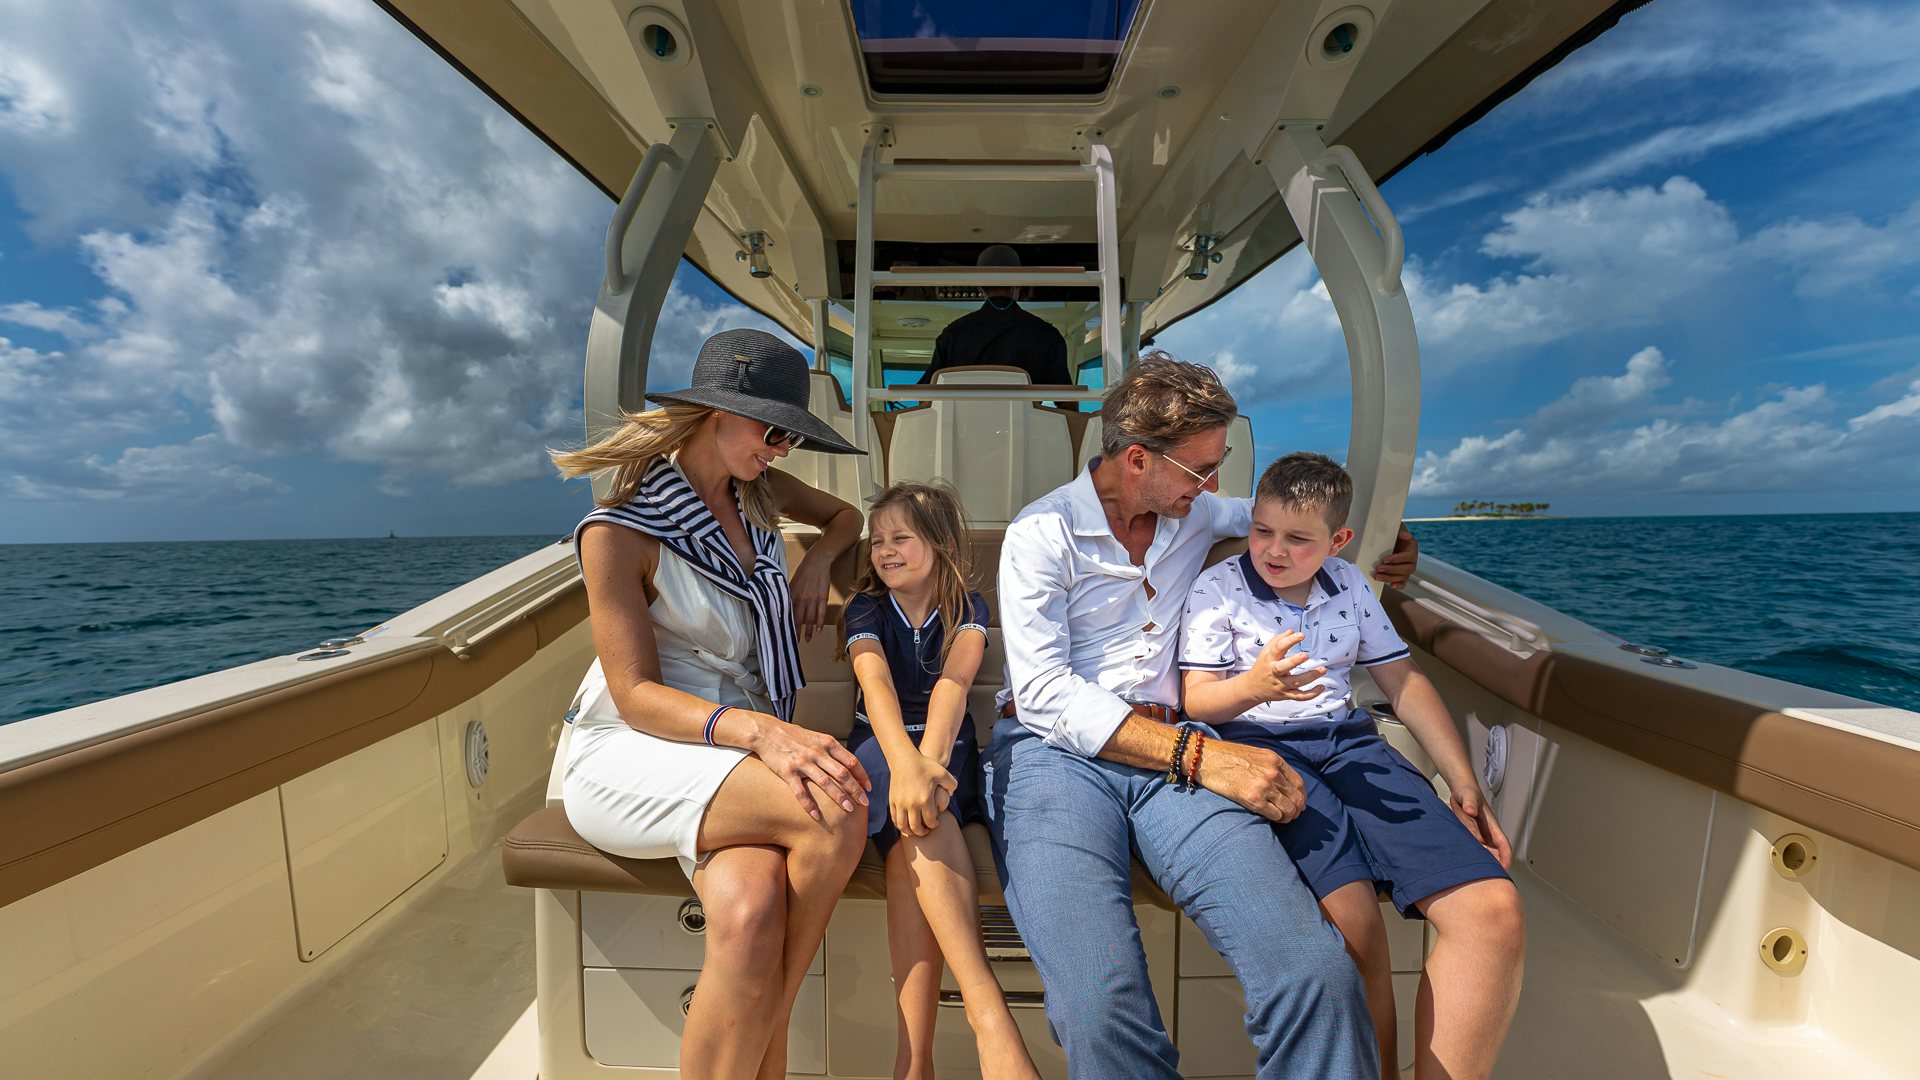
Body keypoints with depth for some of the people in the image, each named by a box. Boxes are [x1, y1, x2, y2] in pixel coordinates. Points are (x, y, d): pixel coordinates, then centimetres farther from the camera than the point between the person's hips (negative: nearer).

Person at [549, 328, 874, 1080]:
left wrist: (817, 561, 8)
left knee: (750, 912, -31)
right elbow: (636, 695, -14)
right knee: (834, 816, -31)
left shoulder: (759, 493, 10)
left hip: (736, 754, 4)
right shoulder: (619, 531, -8)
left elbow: (845, 515, 30)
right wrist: (756, 730, -31)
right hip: (630, 756, -4)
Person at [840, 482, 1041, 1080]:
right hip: (880, 748, 0)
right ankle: (989, 1014, -38)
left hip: (946, 751, 0)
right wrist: (905, 762, -40)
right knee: (917, 816, -35)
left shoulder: (967, 609, 1)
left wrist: (930, 758, -40)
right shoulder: (866, 609, 1)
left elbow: (953, 682, -19)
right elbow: (876, 684, -20)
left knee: (915, 836, -32)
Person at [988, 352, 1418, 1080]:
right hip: (1058, 754, -3)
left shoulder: (1196, 513, 16)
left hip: (1172, 751, 4)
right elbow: (1045, 693, -12)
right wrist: (1200, 755, -18)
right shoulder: (1043, 532, -2)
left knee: (1317, 972, -25)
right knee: (1101, 1009, -31)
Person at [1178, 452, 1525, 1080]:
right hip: (1259, 746, -5)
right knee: (1354, 920, -28)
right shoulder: (1217, 589, 0)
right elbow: (1197, 700, -5)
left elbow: (1403, 682, 21)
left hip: (1349, 741, 6)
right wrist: (1254, 686, -27)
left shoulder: (1349, 585, 16)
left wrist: (1465, 786, 16)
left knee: (1495, 913, -15)